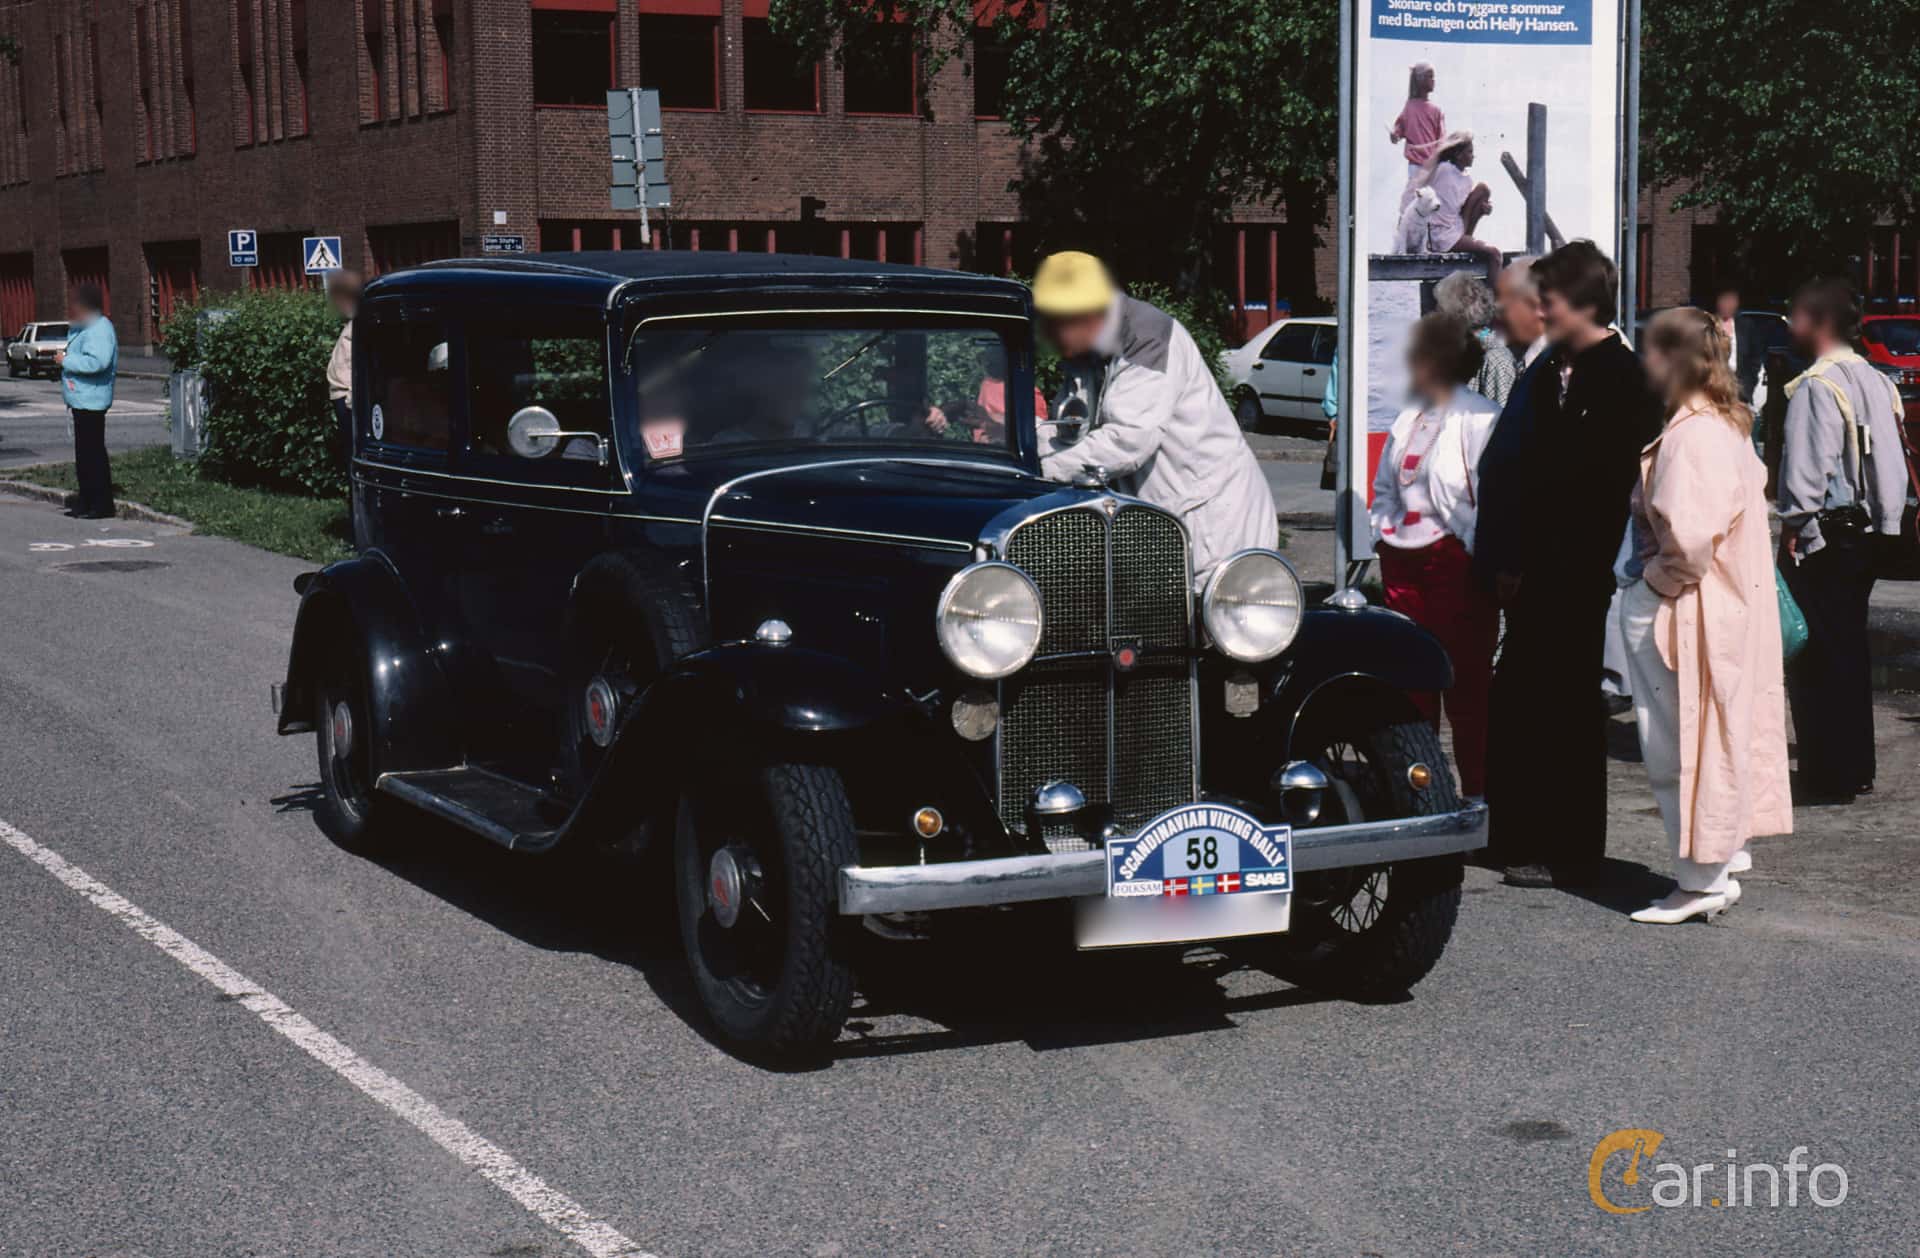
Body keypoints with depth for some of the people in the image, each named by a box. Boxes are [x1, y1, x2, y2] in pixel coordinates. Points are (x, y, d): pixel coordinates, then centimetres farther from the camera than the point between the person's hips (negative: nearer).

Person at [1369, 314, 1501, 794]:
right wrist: (1383, 533, 11)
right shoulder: (1410, 418, 15)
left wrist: (1478, 550, -15)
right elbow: (1385, 487, 24)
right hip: (1403, 560, 8)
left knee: (1465, 675, -2)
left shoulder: (1480, 418, -11)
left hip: (1456, 559, -8)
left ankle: (1477, 788, 5)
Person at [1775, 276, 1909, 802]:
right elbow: (1891, 462, 10)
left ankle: (1828, 778, 0)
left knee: (1815, 656, -2)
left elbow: (1807, 468, -19)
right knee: (1849, 649, 16)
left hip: (1820, 536, -8)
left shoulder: (1815, 386, -16)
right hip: (1865, 533, 8)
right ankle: (1856, 768, 24)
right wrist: (1885, 520, 14)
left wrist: (1793, 527, -11)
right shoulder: (1877, 383, 8)